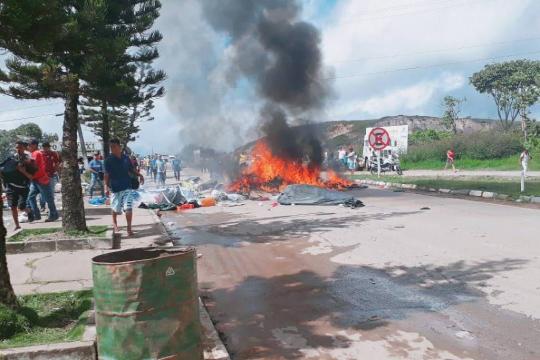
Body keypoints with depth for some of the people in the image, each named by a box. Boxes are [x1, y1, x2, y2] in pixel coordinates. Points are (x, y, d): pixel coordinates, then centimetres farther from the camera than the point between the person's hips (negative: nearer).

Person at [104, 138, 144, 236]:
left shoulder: (126, 158, 2)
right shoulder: (109, 160, -5)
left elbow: (132, 170, 14)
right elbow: (106, 175, -5)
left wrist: (139, 175, 0)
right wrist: (106, 186, -12)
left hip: (127, 187, 1)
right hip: (115, 188, -1)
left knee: (128, 208, -9)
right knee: (115, 209, 13)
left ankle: (129, 228, 3)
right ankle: (114, 224, 39)